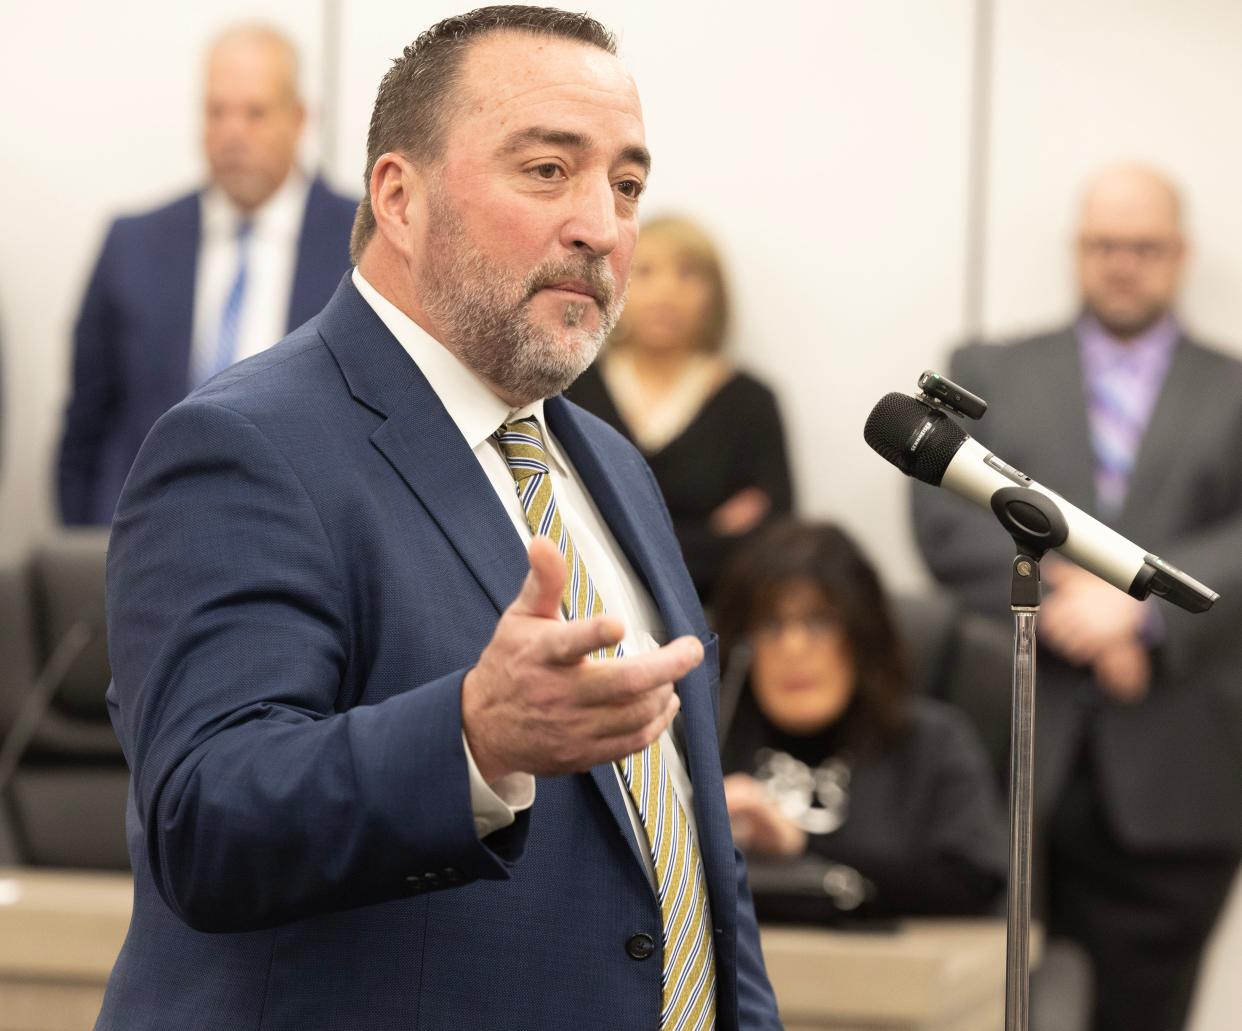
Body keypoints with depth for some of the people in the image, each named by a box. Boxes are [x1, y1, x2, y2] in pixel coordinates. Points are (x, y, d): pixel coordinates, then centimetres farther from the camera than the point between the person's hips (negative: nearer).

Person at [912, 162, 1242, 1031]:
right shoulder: (990, 374, 16)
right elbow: (947, 518, 1)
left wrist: (1144, 605, -19)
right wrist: (1063, 607, -13)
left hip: (1170, 786, 0)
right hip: (1013, 767, 0)